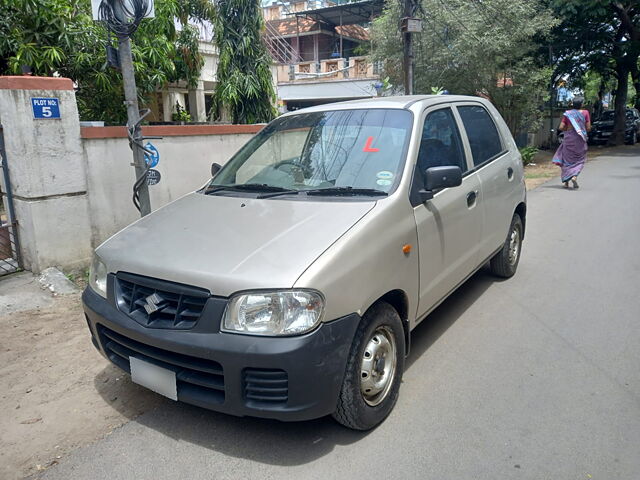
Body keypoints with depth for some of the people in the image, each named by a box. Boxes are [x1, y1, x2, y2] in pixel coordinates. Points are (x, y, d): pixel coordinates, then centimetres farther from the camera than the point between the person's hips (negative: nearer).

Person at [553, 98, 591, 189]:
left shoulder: (567, 113, -2)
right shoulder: (585, 113, -2)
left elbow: (561, 127, -8)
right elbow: (588, 128, -3)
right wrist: (582, 128, 17)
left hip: (569, 138, 0)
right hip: (580, 140, 0)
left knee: (567, 160, 10)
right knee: (579, 160, 11)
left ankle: (566, 182, 10)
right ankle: (574, 176, -13)